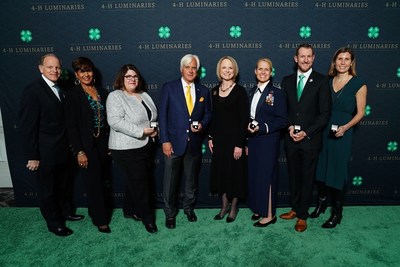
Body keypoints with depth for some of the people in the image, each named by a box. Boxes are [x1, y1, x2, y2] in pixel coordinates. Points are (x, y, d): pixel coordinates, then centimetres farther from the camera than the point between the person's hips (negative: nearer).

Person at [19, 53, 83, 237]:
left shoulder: (59, 89, 7)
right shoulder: (32, 91, -16)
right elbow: (27, 126, -17)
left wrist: (69, 146, 8)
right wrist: (32, 156, -17)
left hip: (62, 150, 7)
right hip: (45, 153, -7)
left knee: (62, 185, 23)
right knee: (47, 190, 12)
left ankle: (65, 211, 42)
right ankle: (54, 223, 28)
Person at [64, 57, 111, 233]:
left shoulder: (102, 92, 7)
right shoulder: (73, 94, -7)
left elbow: (107, 118, 9)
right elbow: (71, 125, -11)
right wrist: (79, 151, -15)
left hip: (103, 143, 5)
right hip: (86, 145, -5)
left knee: (102, 180, 14)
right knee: (93, 182, 4)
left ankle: (96, 211, 35)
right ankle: (100, 219, 19)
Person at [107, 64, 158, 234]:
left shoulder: (144, 95, 12)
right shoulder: (115, 97, -10)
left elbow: (154, 117, 19)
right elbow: (115, 122, -21)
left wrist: (155, 129, -2)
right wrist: (142, 131, -22)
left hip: (145, 146, 7)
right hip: (127, 149, -7)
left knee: (136, 182, 17)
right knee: (139, 183, 0)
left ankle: (131, 210, 36)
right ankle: (147, 218, 15)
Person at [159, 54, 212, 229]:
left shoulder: (203, 91, 8)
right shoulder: (169, 88, -2)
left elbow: (207, 114, 15)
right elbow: (162, 116, -5)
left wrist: (202, 124, -8)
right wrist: (165, 141, -11)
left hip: (194, 143, 3)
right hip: (174, 142, -3)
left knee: (192, 179, 16)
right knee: (170, 181, 5)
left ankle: (189, 208, 39)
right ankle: (170, 213, 26)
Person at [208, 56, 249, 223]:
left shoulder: (240, 91, -9)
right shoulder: (215, 91, 6)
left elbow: (244, 119, -12)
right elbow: (213, 116, 11)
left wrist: (240, 144, -16)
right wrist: (210, 137, 6)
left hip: (234, 138, -5)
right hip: (218, 138, 5)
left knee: (235, 172, 7)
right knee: (220, 171, 12)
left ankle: (234, 206, 26)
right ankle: (224, 204, 29)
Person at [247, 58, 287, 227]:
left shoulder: (277, 93, -8)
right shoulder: (253, 92, 11)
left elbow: (282, 121, -12)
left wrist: (262, 128, -20)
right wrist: (250, 127, 7)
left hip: (268, 141, -6)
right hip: (253, 140, 6)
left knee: (266, 175, 0)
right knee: (254, 175, 11)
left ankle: (269, 214, 14)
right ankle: (259, 208, 28)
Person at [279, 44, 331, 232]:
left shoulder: (321, 81, -4)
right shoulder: (287, 81, 7)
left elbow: (325, 113, -7)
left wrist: (306, 133, -14)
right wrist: (289, 127, -8)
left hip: (310, 139, -3)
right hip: (291, 138, 4)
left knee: (307, 178, 8)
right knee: (293, 176, 14)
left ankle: (302, 216, 22)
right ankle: (295, 209, 32)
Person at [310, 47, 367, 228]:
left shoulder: (359, 84, -5)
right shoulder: (327, 81, 6)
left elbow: (360, 113, -3)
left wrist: (345, 127, -19)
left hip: (342, 134, -4)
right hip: (323, 131, 4)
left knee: (337, 172, 4)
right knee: (320, 169, 11)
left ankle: (337, 213, 22)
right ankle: (322, 202, 33)